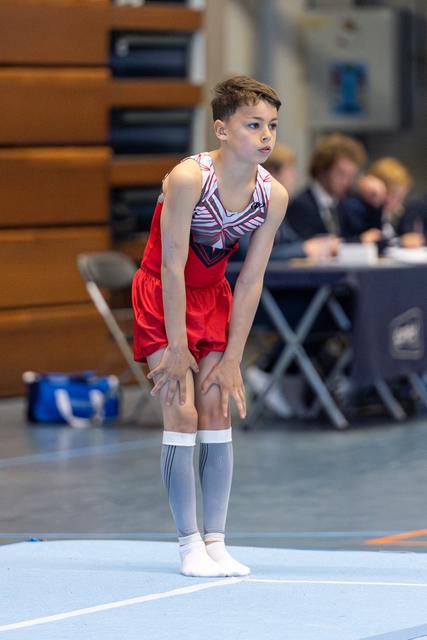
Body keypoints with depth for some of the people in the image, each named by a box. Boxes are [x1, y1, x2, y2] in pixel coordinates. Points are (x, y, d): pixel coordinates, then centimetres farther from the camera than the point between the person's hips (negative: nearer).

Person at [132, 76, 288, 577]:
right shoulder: (188, 178, -28)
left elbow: (251, 281, -8)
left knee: (218, 412, 0)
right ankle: (189, 544, -3)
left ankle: (215, 542, 5)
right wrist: (176, 348, -21)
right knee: (182, 414, -10)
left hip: (213, 296, 5)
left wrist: (231, 359, -7)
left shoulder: (273, 196, -13)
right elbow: (173, 266, -24)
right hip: (162, 296, -5)